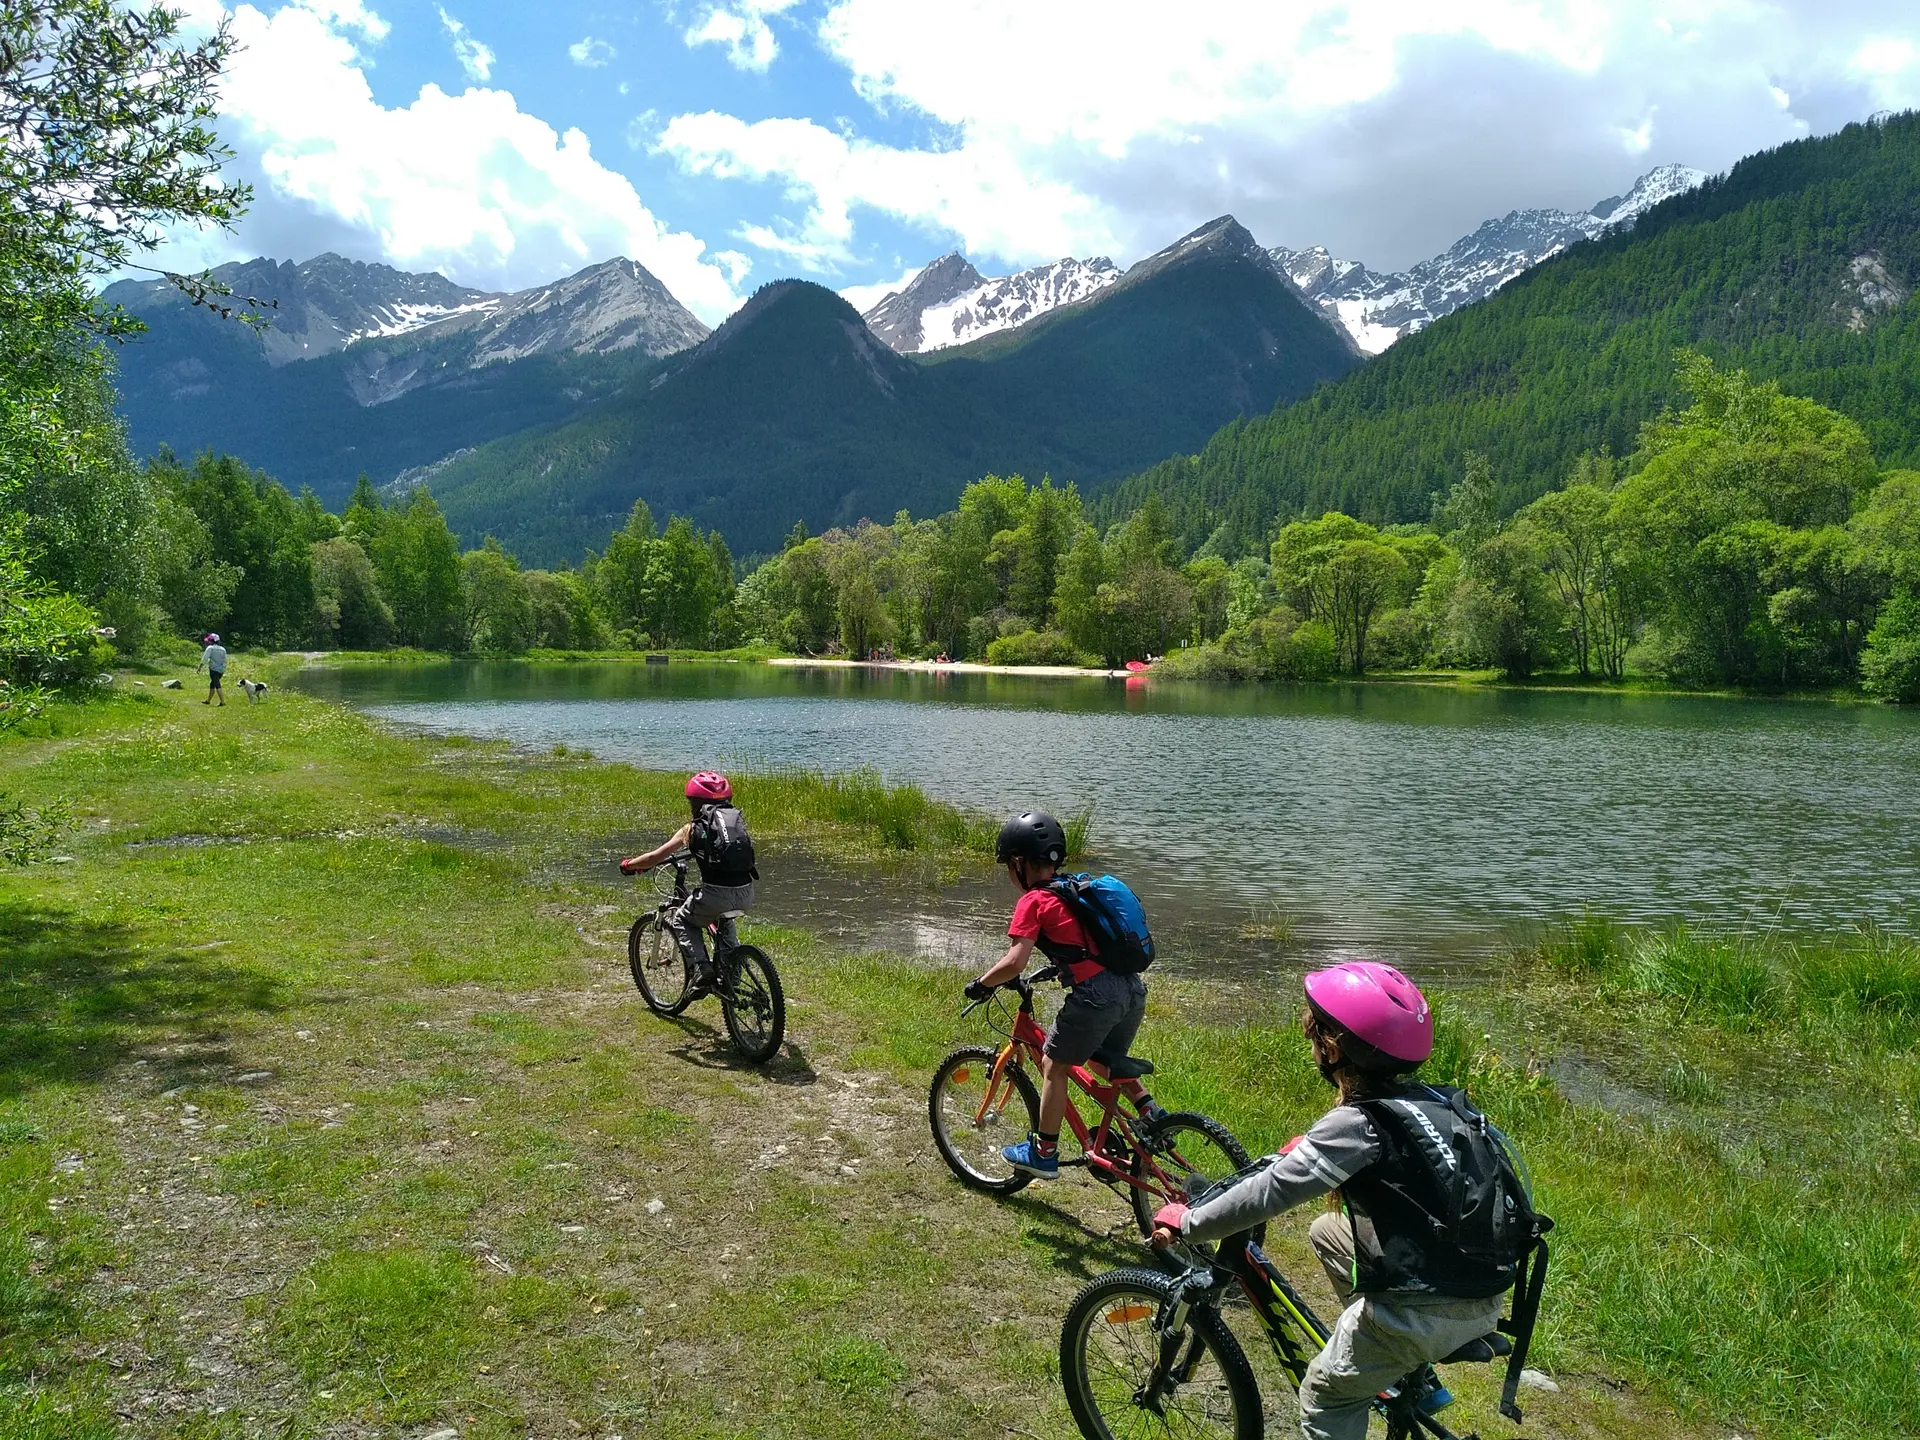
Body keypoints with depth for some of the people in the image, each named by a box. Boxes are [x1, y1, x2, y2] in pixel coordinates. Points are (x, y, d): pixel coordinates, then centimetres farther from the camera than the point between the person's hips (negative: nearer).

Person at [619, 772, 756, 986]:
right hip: (746, 895, 5)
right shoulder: (737, 817, 15)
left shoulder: (694, 828, 5)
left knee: (680, 920, 24)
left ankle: (702, 967, 6)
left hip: (716, 894, -5)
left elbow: (655, 857, 6)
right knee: (725, 921, 38)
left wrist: (629, 864, 24)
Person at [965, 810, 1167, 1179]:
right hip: (1133, 989, 8)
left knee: (1054, 1065, 11)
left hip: (1095, 995, -8)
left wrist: (980, 985, 2)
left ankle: (1043, 1154, 18)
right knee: (1106, 1063, 29)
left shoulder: (1033, 901, -4)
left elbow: (1014, 962, -13)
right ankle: (1152, 1116, 15)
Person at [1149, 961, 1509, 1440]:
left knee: (1325, 1399, 10)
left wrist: (1185, 1224, -7)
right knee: (1327, 1232, 23)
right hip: (1482, 1295, 8)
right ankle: (1416, 1379, 27)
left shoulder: (1358, 1124, -17)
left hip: (1426, 1311, -8)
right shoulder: (1426, 1099, 5)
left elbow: (1268, 1192, -18)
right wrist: (1303, 1148, 25)